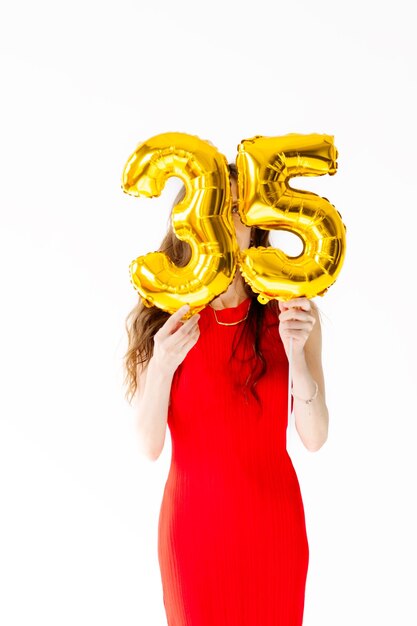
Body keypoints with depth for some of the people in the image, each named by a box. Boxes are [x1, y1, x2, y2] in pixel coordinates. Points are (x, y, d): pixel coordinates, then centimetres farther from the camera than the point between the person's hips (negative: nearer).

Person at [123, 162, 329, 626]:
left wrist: (297, 353, -26)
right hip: (194, 516, 0)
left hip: (272, 518, 0)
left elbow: (314, 438, -11)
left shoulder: (292, 310, -8)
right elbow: (149, 446, -10)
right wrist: (163, 362, -26)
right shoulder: (162, 318, -7)